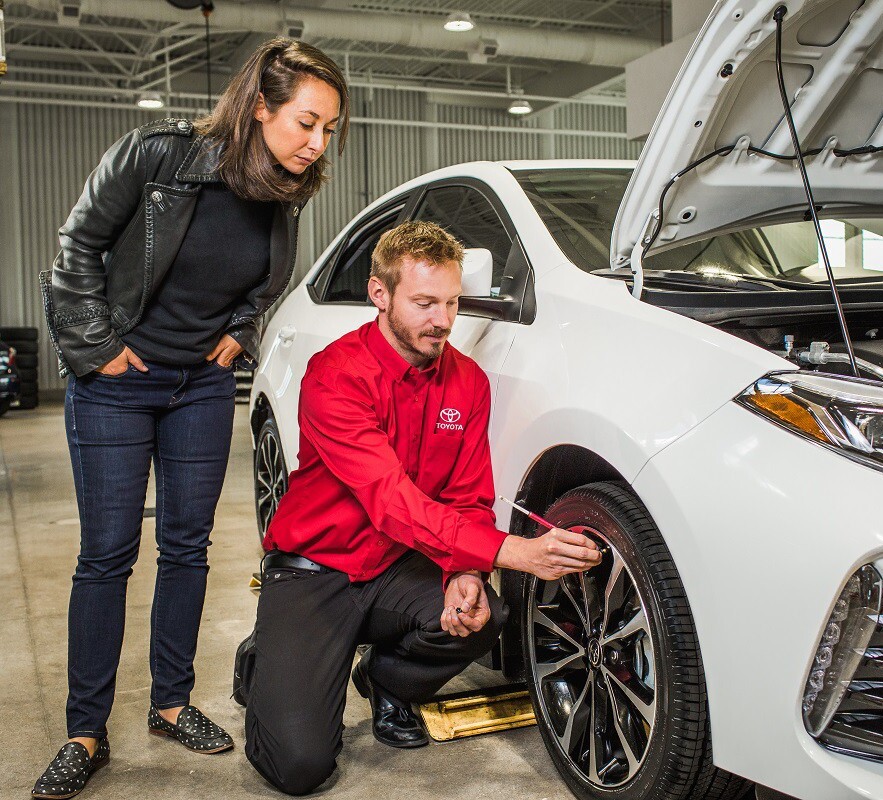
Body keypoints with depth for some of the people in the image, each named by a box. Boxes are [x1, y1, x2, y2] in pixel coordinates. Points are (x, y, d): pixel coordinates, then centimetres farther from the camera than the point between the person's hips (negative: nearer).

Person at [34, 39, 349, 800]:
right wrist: (97, 349, -11)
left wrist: (240, 336, 1)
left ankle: (172, 703, 25)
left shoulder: (285, 197, -4)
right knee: (106, 554, 0)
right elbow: (79, 250, -10)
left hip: (204, 384, 4)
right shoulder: (157, 153, -19)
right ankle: (86, 735, 12)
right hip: (116, 383, -4)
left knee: (187, 546, 9)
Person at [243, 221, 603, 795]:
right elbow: (393, 500, -32)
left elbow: (471, 501, 0)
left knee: (484, 616, -26)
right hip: (313, 570, -5)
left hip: (399, 570, 5)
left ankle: (387, 682, 8)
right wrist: (516, 553, -42)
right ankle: (272, 666, 18)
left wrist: (466, 574, -23)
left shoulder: (468, 382, -3)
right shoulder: (336, 375, -21)